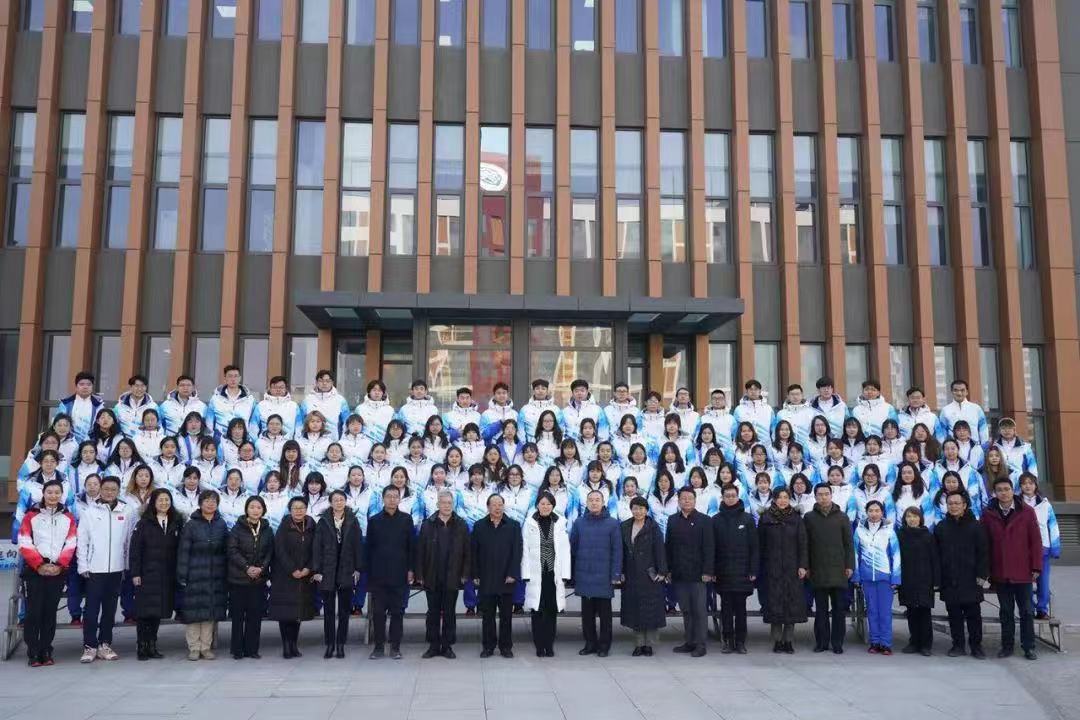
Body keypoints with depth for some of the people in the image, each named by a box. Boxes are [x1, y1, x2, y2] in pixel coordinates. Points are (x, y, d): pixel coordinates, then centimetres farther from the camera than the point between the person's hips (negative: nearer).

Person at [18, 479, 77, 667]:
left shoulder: (68, 518, 9)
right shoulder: (31, 516, 2)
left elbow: (70, 545, 4)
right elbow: (25, 544, -5)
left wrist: (59, 565, -9)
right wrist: (39, 565, -13)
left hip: (58, 571, 2)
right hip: (35, 570, -2)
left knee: (50, 612, 5)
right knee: (34, 611, -5)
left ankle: (46, 652, 10)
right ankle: (33, 653, 1)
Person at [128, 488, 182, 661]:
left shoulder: (176, 523, 8)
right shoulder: (144, 523, -1)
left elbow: (179, 549, 8)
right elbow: (134, 548, -4)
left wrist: (179, 572, 2)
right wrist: (135, 573, -9)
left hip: (167, 576, 3)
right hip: (147, 574, -3)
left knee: (158, 611, 7)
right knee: (144, 611, -2)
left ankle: (152, 645, 16)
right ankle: (141, 646, 7)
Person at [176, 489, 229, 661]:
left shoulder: (221, 524, 8)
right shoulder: (191, 525, -1)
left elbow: (226, 549, 9)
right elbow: (183, 551, -3)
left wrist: (227, 573, 4)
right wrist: (182, 576, -9)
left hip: (216, 576, 3)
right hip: (195, 575, -3)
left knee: (212, 611, 4)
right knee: (194, 611, -1)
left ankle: (206, 647, 12)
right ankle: (194, 648, 8)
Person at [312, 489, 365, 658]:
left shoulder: (352, 521, 3)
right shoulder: (323, 521, 1)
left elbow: (358, 545, 2)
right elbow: (317, 547, -1)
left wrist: (358, 568, -3)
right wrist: (316, 570, -6)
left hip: (347, 572, 1)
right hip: (327, 572, 0)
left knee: (344, 610, 5)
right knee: (328, 610, 5)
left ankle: (340, 644, 13)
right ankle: (330, 645, 13)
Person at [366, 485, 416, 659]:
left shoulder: (406, 519, 3)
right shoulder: (374, 520, 5)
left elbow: (411, 546, 3)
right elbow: (368, 547, 5)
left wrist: (410, 569, -2)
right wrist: (368, 571, 0)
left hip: (399, 574, 0)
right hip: (378, 575, 1)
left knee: (397, 612, 4)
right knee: (378, 612, 3)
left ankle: (395, 647, 11)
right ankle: (379, 646, 12)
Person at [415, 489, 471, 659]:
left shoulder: (461, 525, 1)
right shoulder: (427, 525, 1)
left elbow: (467, 552, 2)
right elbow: (420, 551, 1)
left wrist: (465, 574, -4)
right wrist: (419, 574, -3)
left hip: (452, 578, 0)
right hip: (432, 578, 0)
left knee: (449, 613, 7)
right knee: (433, 612, 8)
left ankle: (447, 646, 16)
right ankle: (433, 646, 17)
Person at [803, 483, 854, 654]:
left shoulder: (842, 517, 6)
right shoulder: (809, 517, 6)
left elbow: (849, 543, 6)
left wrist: (850, 565, -1)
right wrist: (806, 566, 1)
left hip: (839, 570, 0)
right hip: (818, 571, 0)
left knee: (839, 609, 3)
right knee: (821, 609, 5)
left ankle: (837, 642, 10)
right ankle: (821, 642, 11)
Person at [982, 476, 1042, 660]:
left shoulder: (1026, 512, -5)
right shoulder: (988, 514, -1)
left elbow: (1036, 540, -3)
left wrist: (1036, 567, -5)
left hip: (1022, 572, -1)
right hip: (1000, 573, 1)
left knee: (1027, 611, 7)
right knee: (1005, 611, 11)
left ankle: (1028, 647, 17)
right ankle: (1007, 645, 20)